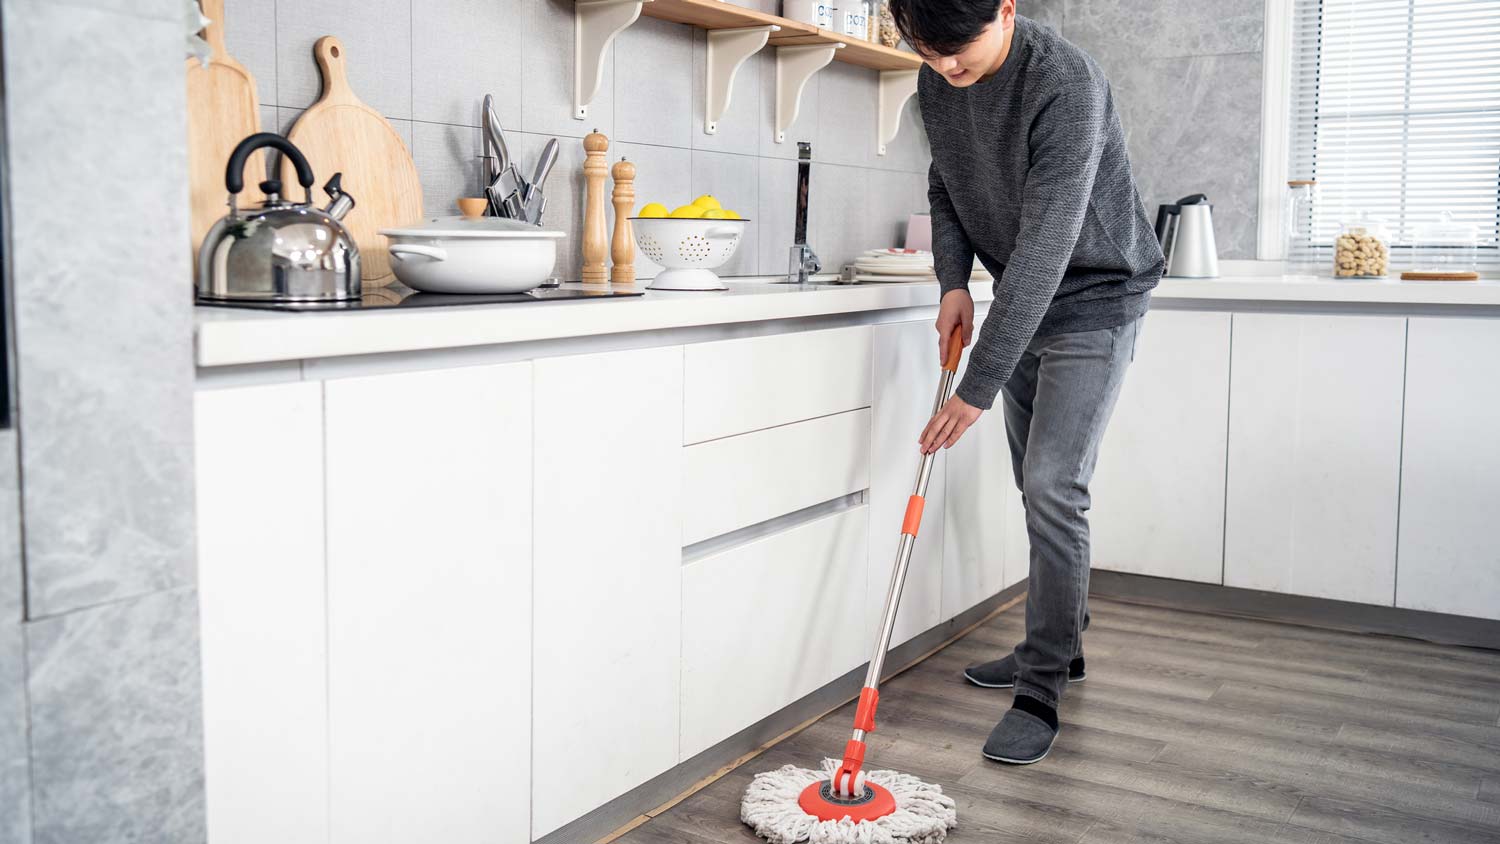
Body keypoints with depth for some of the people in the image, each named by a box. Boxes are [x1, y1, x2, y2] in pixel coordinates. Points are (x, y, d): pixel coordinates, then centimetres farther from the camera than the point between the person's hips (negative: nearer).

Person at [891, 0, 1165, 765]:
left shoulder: (1067, 86, -30)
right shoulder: (937, 83, -6)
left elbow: (1043, 251, -35)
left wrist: (977, 388, -35)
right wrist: (954, 281, -7)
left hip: (1095, 302, -7)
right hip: (1021, 302, 8)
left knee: (1053, 487, -14)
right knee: (1035, 486, 14)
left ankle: (1041, 692, -4)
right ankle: (1060, 644, 30)